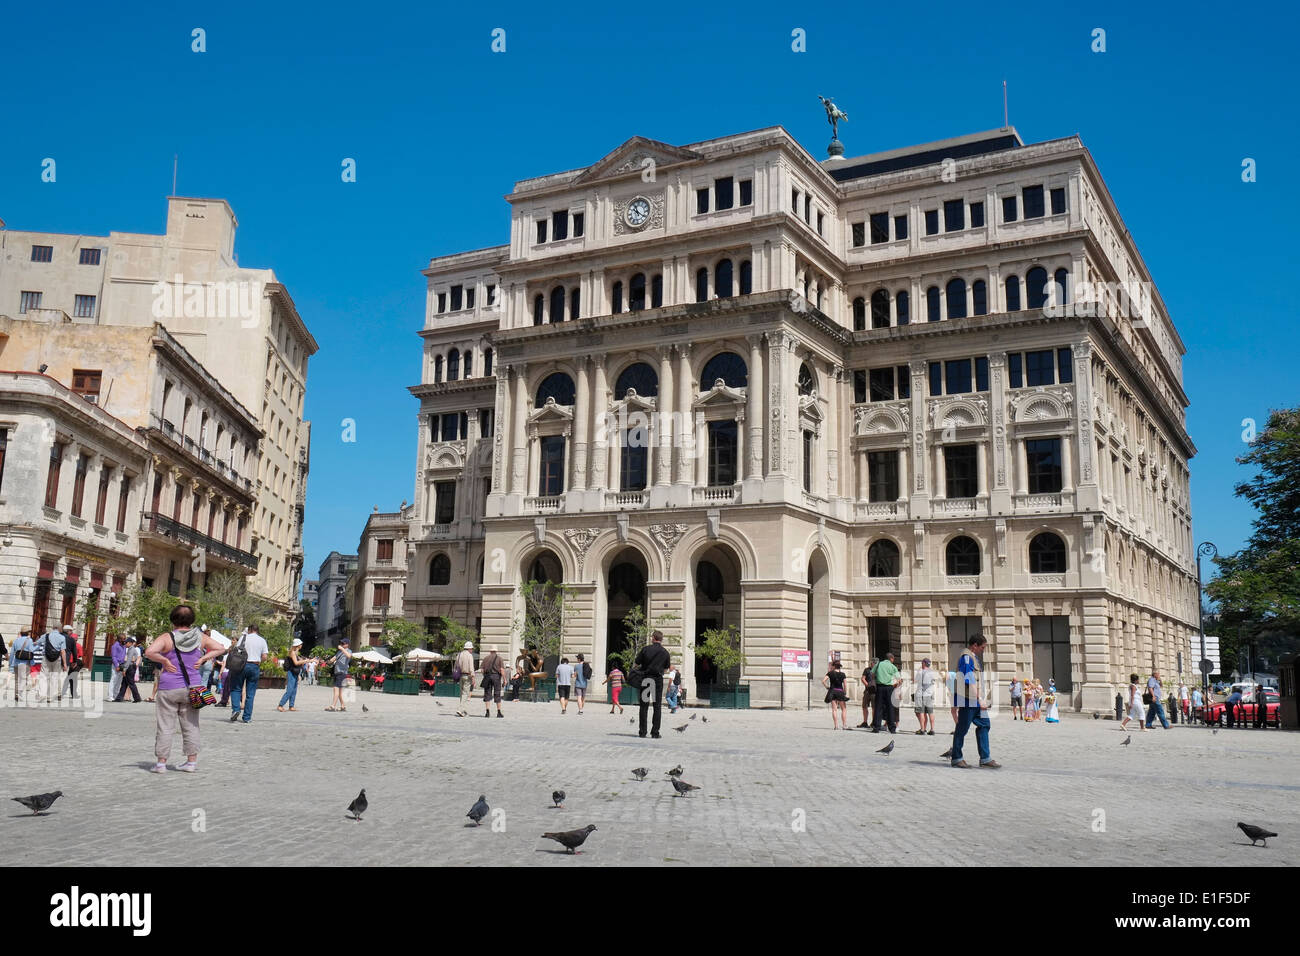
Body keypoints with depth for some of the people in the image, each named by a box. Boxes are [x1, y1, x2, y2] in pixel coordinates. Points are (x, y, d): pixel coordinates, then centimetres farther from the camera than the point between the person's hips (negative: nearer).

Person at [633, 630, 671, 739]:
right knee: (657, 707, 5)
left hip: (645, 679, 0)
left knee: (644, 706, 6)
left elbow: (635, 664, -1)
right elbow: (667, 668, 11)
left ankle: (642, 732, 5)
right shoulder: (665, 652, 2)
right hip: (658, 679, 0)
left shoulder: (645, 649, -3)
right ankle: (655, 732, 1)